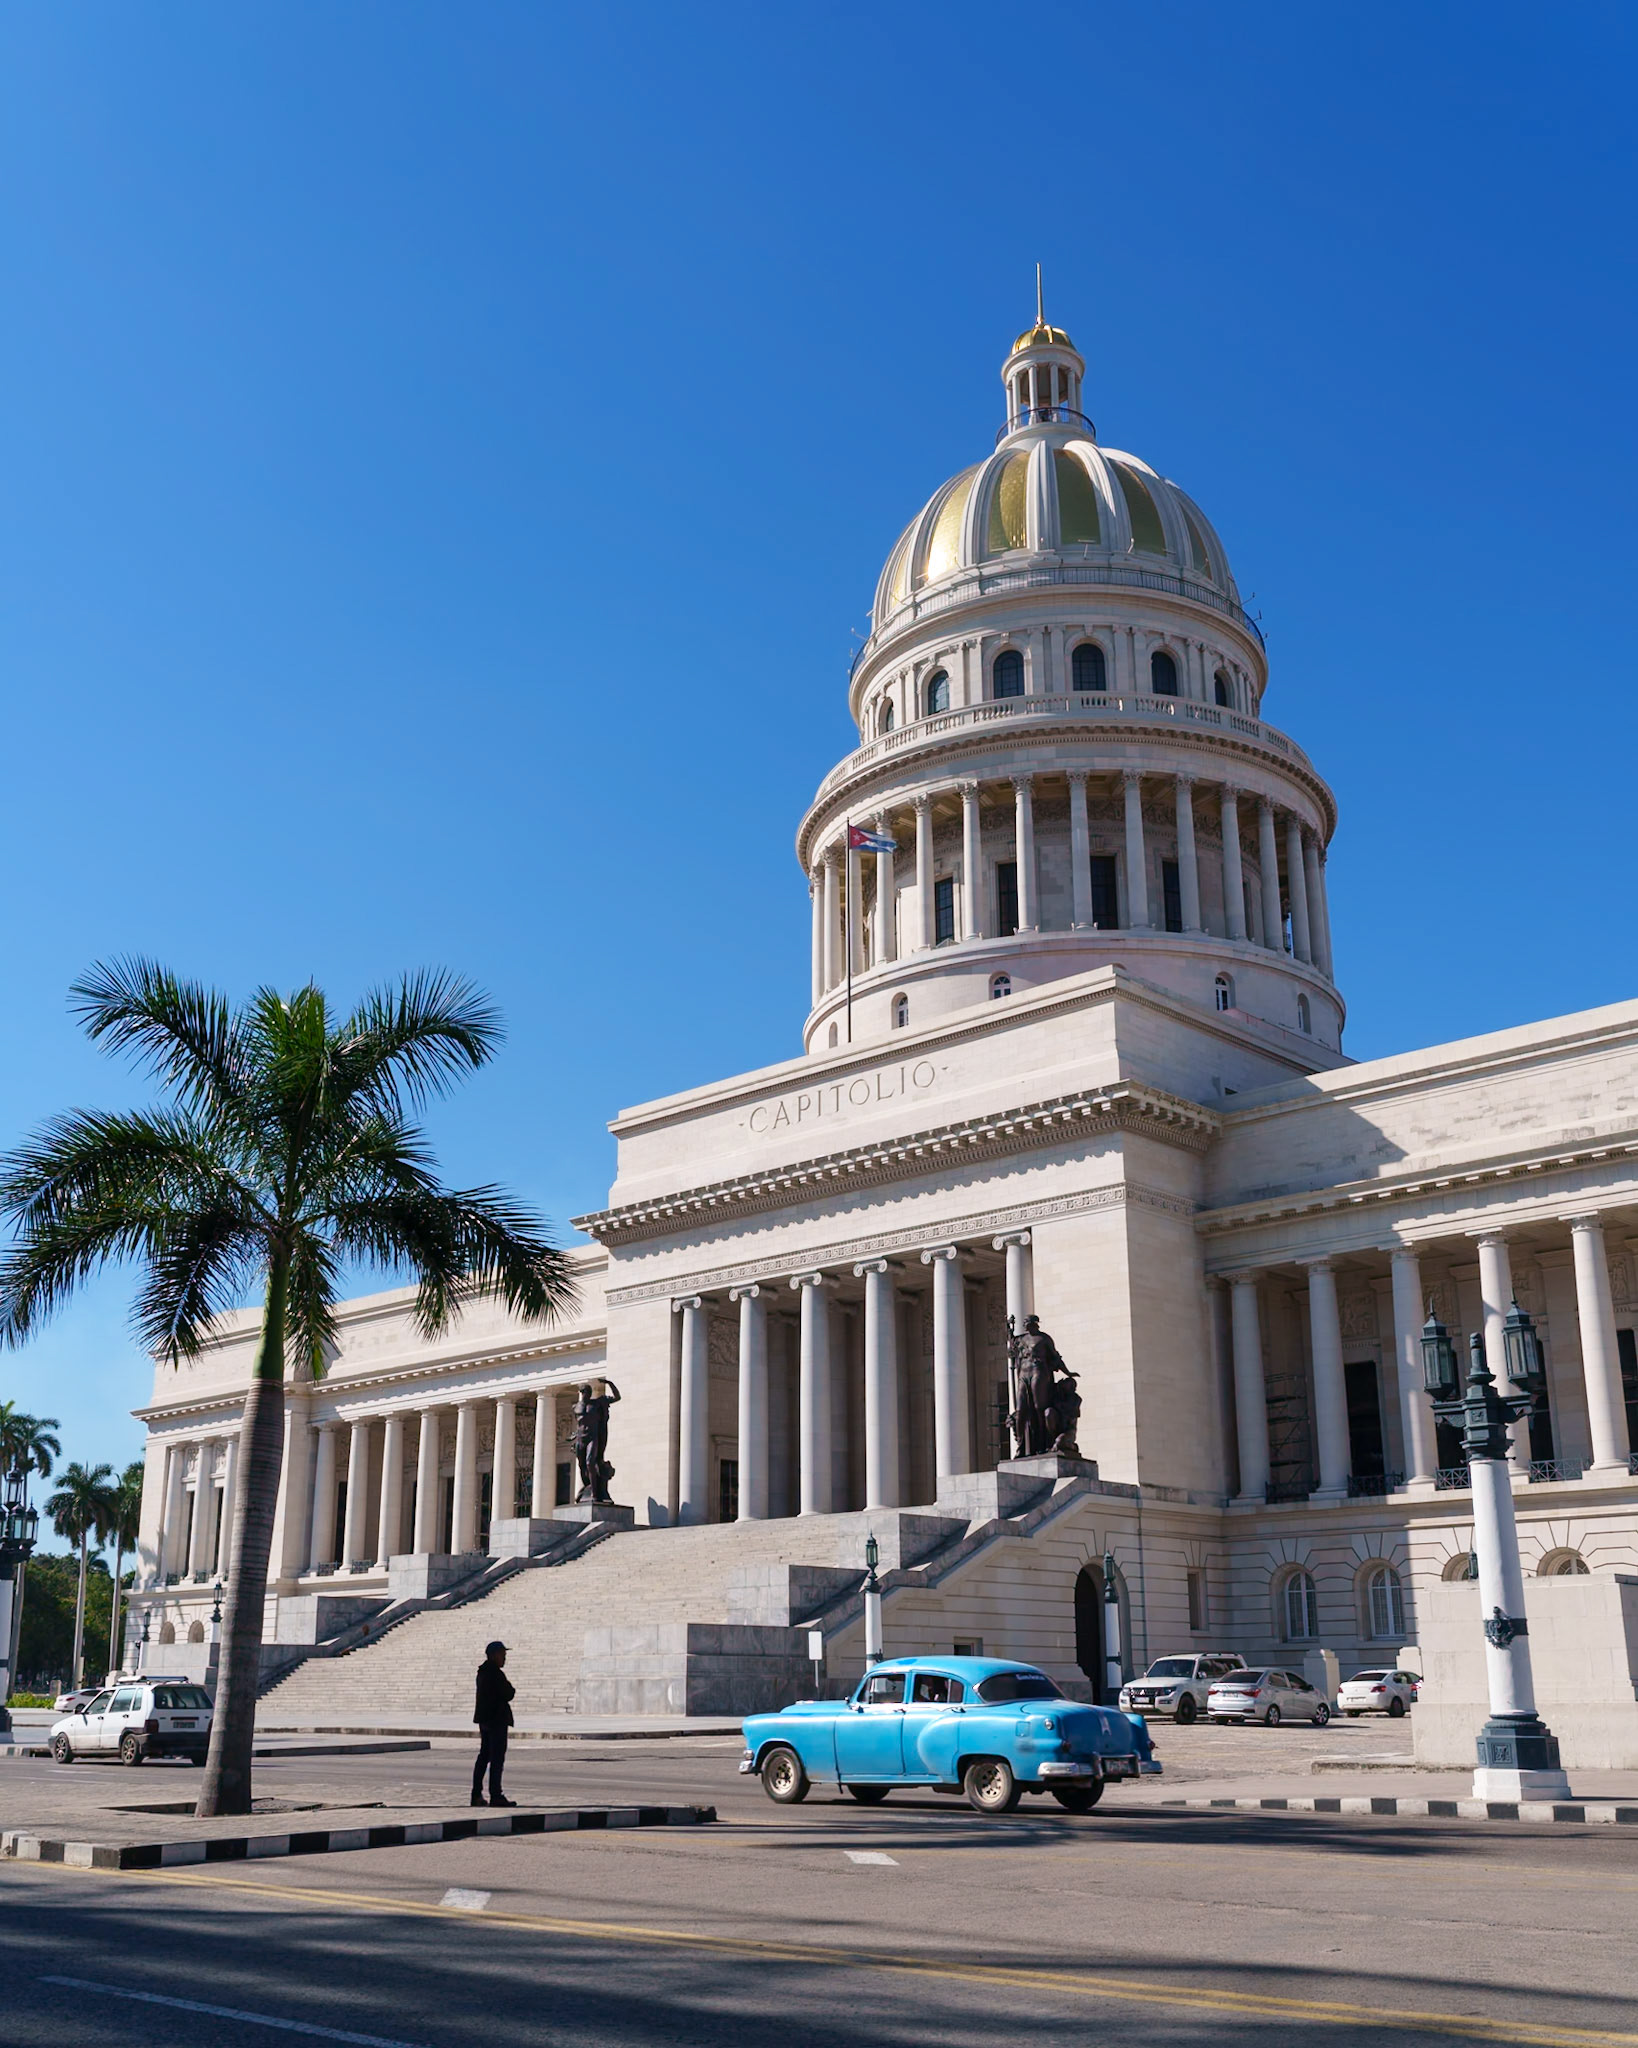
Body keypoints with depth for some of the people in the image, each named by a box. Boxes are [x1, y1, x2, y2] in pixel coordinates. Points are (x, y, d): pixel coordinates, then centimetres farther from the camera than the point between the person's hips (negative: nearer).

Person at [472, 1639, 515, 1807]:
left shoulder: (483, 1672, 12)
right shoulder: (496, 1674, -18)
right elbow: (508, 1695, -17)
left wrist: (508, 1691, 4)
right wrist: (512, 1690, 3)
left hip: (485, 1719, 10)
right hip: (497, 1719, -10)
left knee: (484, 1756, 14)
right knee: (497, 1758, -6)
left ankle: (476, 1795, 17)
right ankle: (496, 1796, -6)